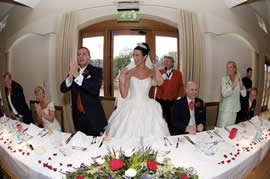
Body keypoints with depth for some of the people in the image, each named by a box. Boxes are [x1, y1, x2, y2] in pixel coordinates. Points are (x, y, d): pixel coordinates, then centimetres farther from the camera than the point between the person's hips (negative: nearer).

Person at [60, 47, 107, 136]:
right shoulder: (73, 71, 8)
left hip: (92, 116, -4)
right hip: (78, 116, 4)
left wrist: (77, 75, -27)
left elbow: (95, 89, -23)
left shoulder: (96, 71, -6)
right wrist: (70, 76, -21)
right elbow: (63, 89, -1)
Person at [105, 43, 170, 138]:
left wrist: (154, 66, -10)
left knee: (148, 133, -3)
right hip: (131, 108, 0)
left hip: (147, 109, 1)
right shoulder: (129, 72, 0)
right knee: (128, 133, -3)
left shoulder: (151, 72, 1)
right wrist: (121, 78, -14)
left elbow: (160, 82, -23)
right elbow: (124, 95, -2)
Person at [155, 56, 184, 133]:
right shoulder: (159, 72, 3)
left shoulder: (178, 73, 5)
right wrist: (161, 78, -18)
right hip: (160, 100, 0)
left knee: (171, 120, 6)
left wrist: (180, 97, -2)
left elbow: (181, 86, 8)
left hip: (172, 101, 0)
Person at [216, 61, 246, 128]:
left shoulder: (238, 79, 3)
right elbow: (224, 94, -20)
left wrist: (240, 82, -18)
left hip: (235, 109, 4)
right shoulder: (224, 79, -7)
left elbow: (244, 94, -6)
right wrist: (234, 83, -26)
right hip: (225, 109, -4)